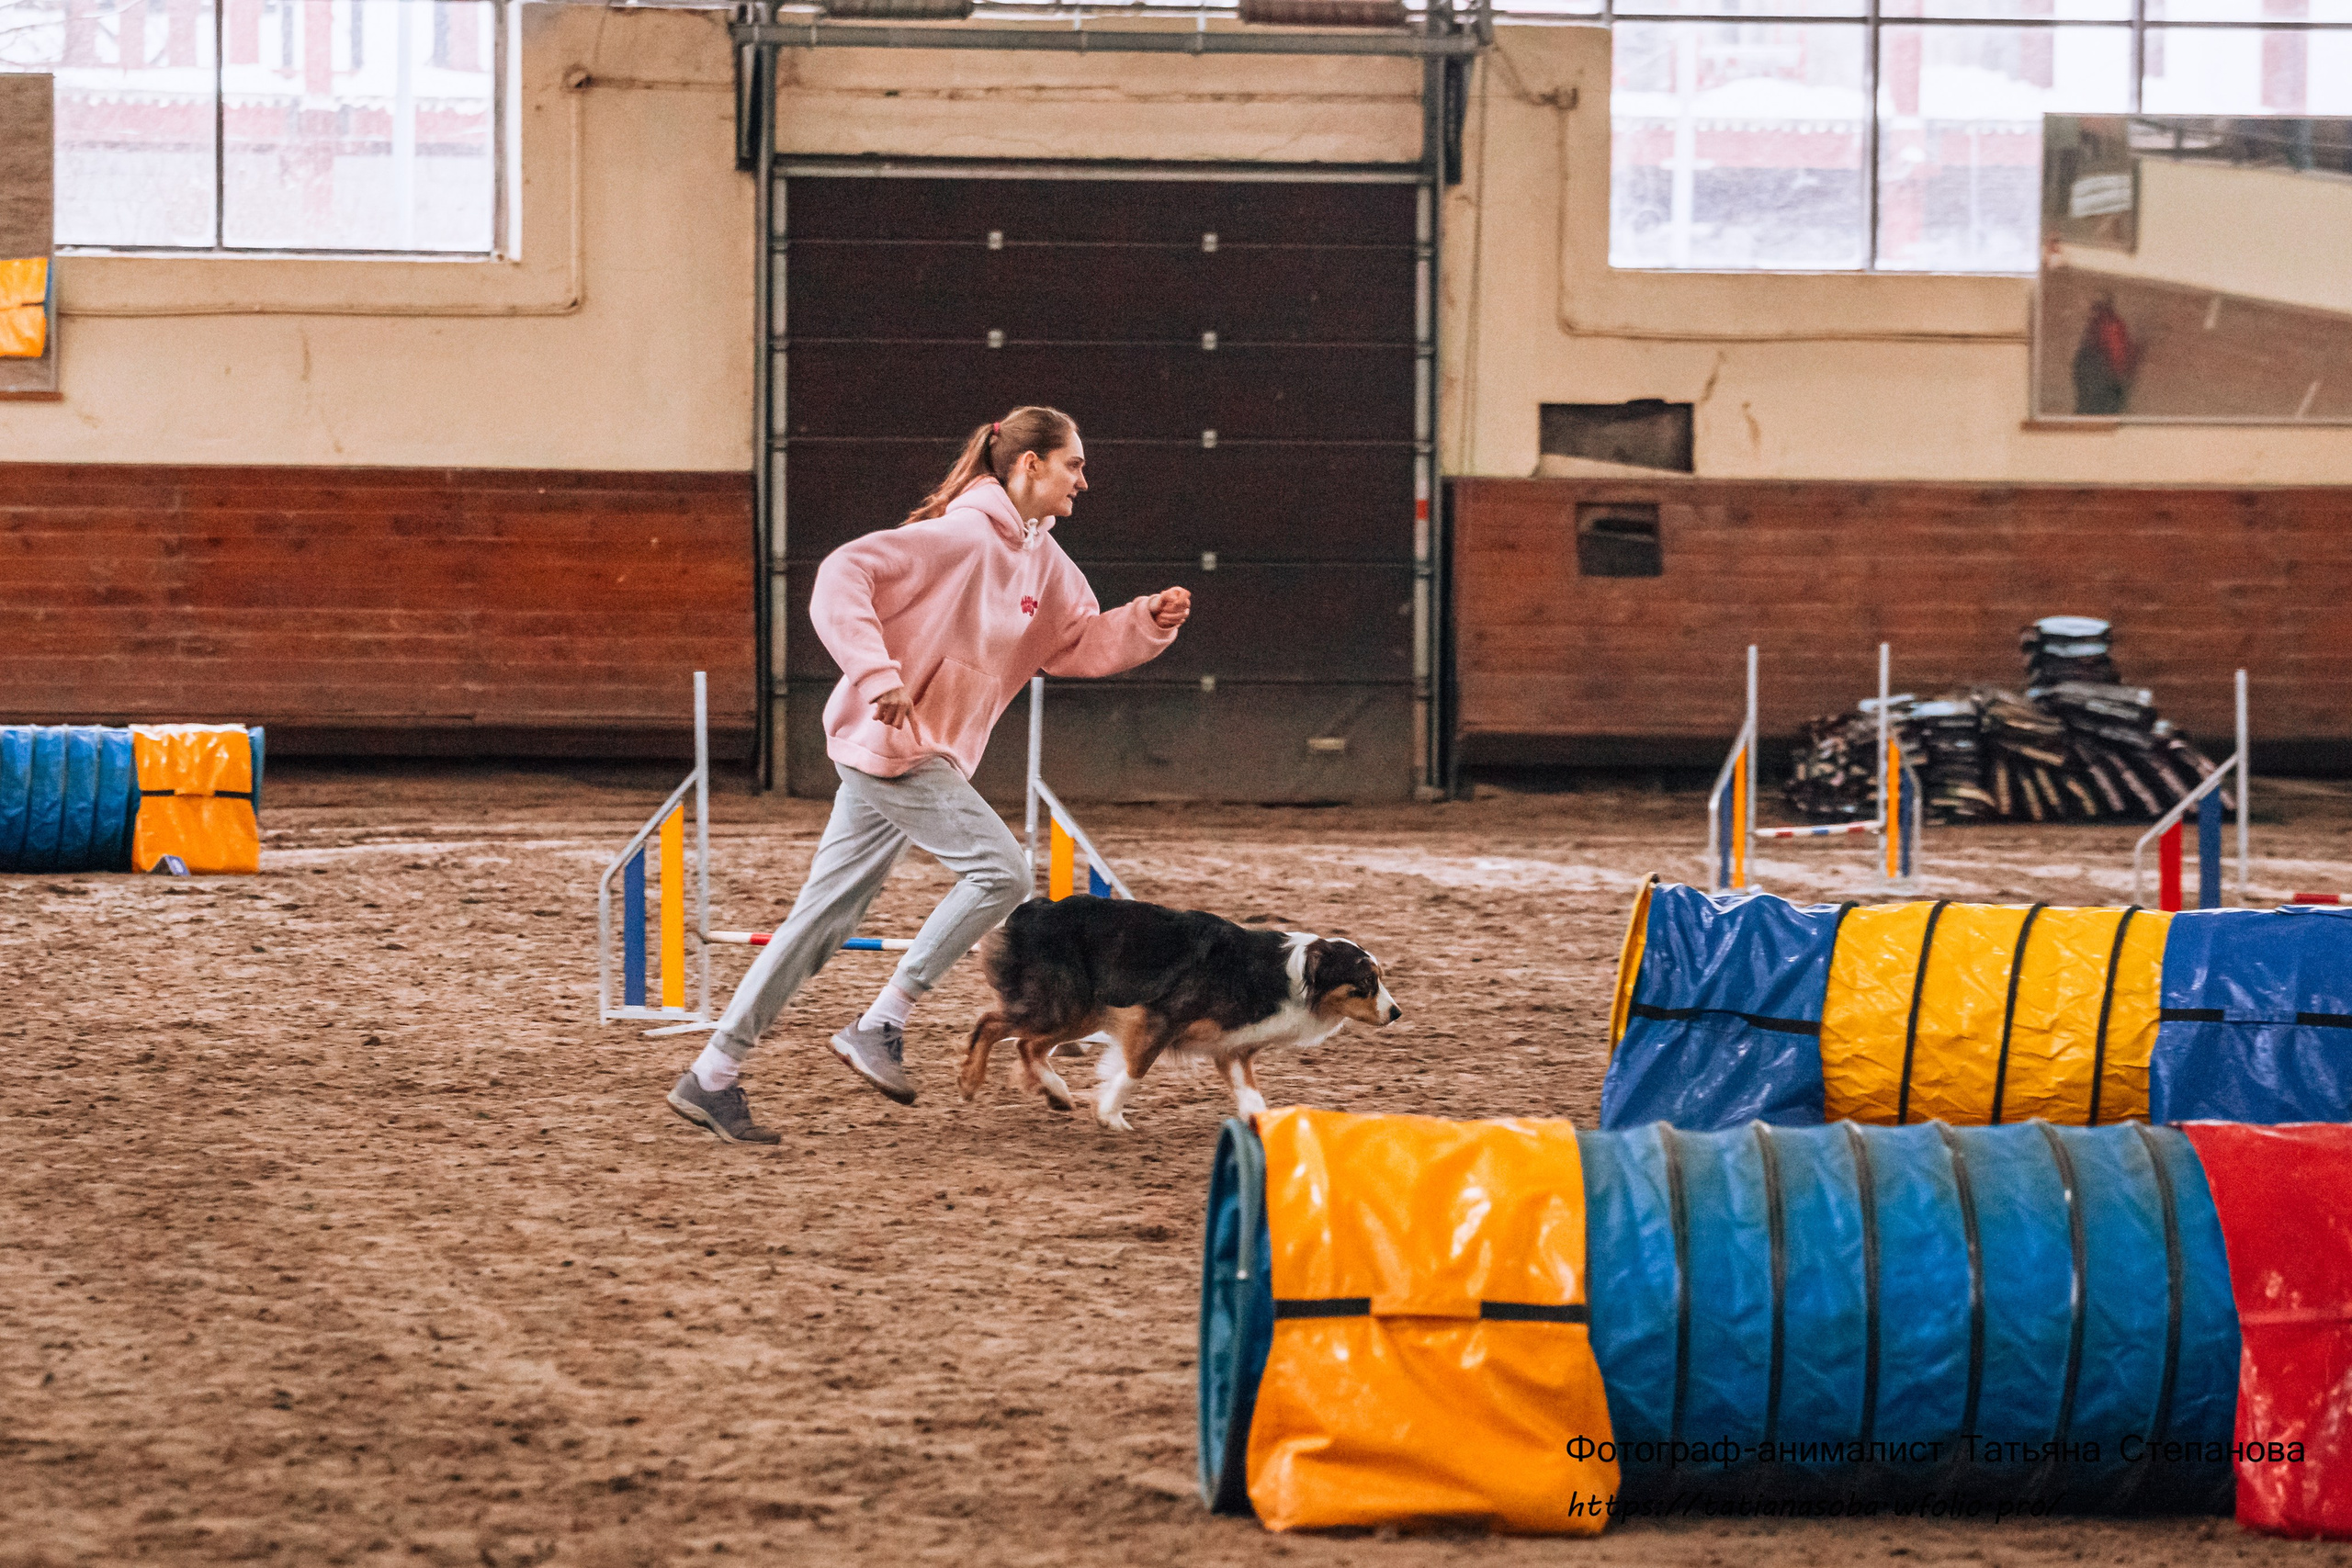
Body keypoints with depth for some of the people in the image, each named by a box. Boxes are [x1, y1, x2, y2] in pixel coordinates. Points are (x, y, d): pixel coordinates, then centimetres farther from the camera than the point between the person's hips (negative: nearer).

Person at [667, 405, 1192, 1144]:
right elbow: (843, 577, -21)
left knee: (827, 915, 8)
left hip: (923, 752, 9)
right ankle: (880, 1026, -7)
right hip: (894, 742, -9)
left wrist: (1150, 621, 2)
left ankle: (712, 1075, 10)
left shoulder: (1042, 560, 13)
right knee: (999, 871, -12)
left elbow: (1080, 642, 20)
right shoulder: (961, 536, -15)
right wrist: (878, 675, -29)